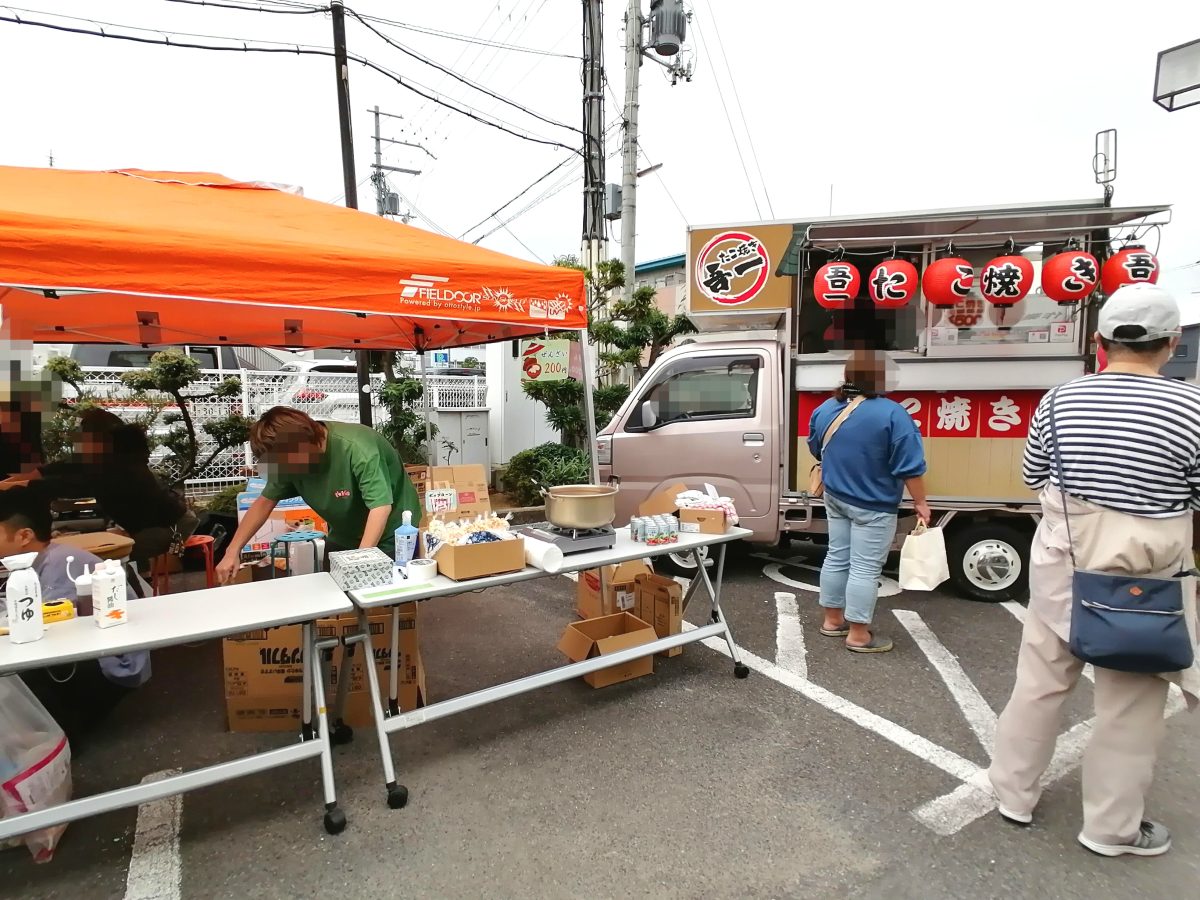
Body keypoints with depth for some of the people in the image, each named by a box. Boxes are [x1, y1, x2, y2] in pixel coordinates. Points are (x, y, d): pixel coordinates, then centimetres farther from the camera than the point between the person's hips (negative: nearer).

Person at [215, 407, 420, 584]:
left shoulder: (357, 448, -33)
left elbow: (381, 507, -36)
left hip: (392, 533, -6)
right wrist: (233, 551, -5)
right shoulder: (291, 457, -11)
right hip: (345, 537, 6)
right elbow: (265, 502, 0)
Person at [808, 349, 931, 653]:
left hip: (835, 498, 7)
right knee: (865, 568, 1)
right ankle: (858, 635, 10)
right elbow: (910, 466, -17)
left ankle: (832, 621, 26)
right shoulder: (892, 414, -19)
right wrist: (920, 502, -5)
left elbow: (816, 449, 16)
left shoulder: (825, 409, 1)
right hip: (873, 506, -6)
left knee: (836, 558, 16)